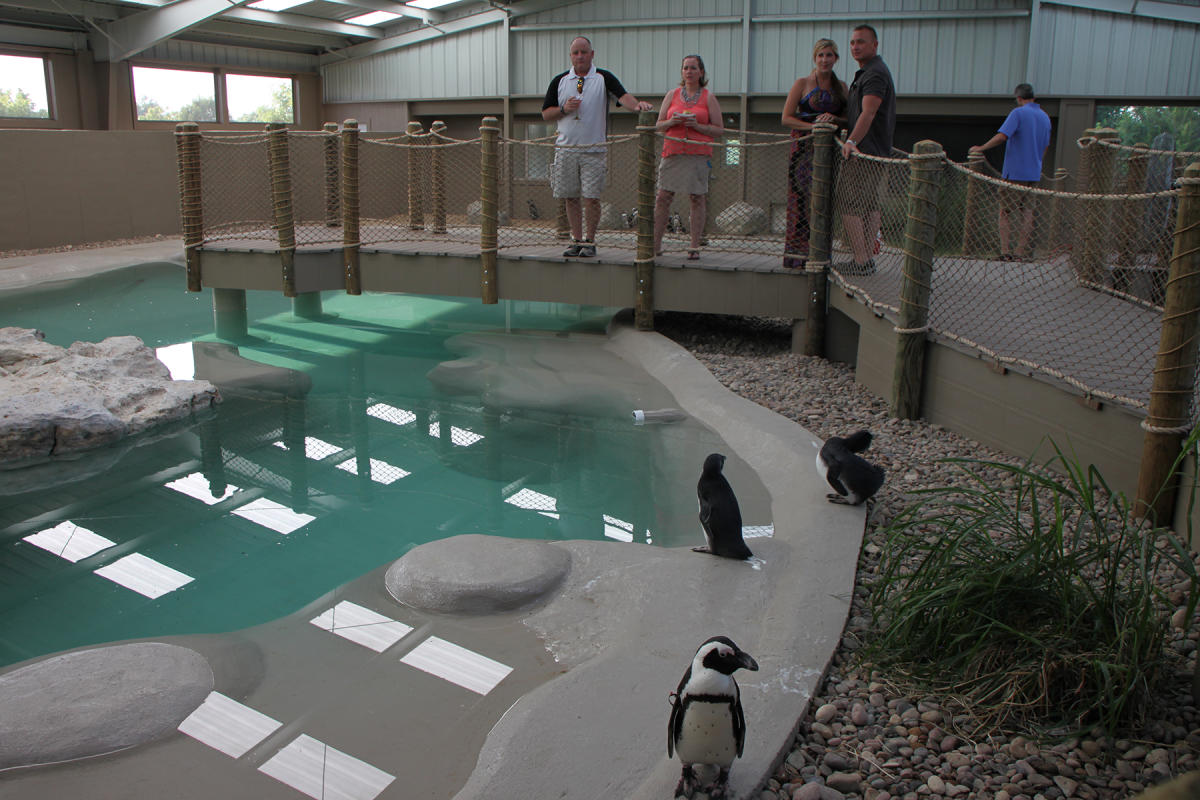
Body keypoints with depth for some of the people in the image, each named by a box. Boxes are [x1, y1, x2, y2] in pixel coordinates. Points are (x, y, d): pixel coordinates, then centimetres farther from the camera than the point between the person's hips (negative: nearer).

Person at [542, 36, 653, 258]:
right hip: (566, 149, 3)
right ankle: (577, 240, 15)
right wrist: (564, 109, -9)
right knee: (570, 197, 5)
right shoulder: (559, 81, 10)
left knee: (591, 198, -5)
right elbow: (546, 113, 11)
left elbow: (622, 95, -14)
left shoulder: (604, 78, 3)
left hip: (594, 150, -3)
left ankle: (590, 241, 7)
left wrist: (636, 105, -35)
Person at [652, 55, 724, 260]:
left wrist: (697, 126, -11)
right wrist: (672, 121, -7)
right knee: (663, 197, -4)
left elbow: (719, 129, 4)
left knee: (697, 198, -4)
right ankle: (655, 245, 2)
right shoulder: (672, 94, 14)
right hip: (672, 151, 2)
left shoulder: (709, 97, 7)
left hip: (699, 153, -2)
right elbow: (658, 125, 14)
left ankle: (695, 247, 2)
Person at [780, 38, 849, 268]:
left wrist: (834, 119, -7)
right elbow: (786, 118, -1)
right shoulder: (803, 83, 3)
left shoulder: (841, 87, 14)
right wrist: (812, 126, -14)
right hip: (805, 147, -4)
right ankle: (798, 253, -5)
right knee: (802, 198, -9)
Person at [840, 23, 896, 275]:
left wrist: (852, 141, -39)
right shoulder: (866, 73, 21)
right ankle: (867, 258, 15)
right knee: (871, 206, 11)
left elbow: (868, 114, -27)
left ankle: (861, 262, -13)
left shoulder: (875, 73, -13)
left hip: (864, 152, -11)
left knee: (847, 206, -12)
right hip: (874, 151, 11)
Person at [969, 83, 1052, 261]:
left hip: (1015, 172, -6)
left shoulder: (1018, 113, -8)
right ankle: (1021, 252, 6)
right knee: (1027, 212, 7)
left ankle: (1005, 251, -8)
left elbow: (1002, 136, -20)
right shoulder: (1045, 117, 13)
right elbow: (1046, 146, 21)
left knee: (1004, 211, -1)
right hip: (1034, 173, 6)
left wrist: (981, 148, -10)